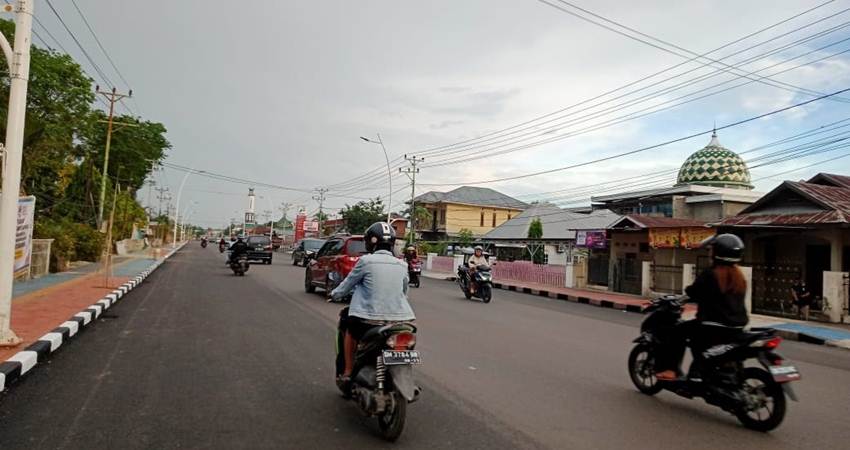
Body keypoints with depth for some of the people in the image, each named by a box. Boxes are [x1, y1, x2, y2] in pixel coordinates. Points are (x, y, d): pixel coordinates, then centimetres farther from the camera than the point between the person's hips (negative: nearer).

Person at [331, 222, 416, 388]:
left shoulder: (366, 261, -5)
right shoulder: (402, 265, 5)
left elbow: (348, 283, 7)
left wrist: (334, 294, 27)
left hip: (370, 319, -3)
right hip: (399, 318, 3)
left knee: (350, 330, 26)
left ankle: (347, 373, 24)